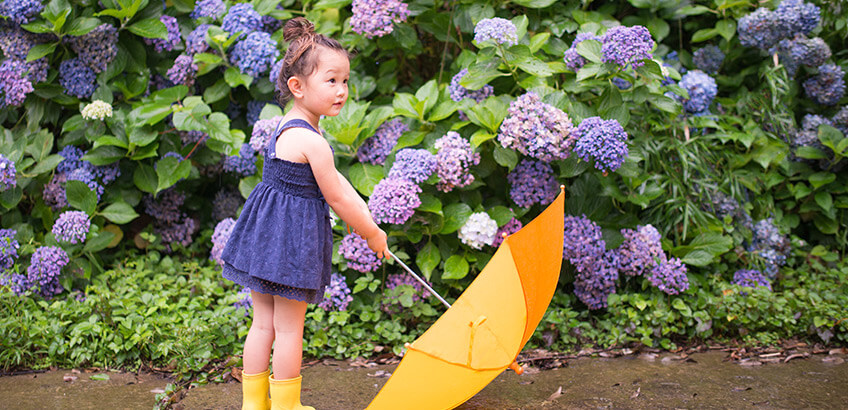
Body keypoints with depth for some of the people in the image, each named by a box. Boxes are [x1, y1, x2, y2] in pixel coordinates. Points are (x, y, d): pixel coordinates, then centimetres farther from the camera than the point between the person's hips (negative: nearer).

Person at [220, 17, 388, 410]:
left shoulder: (286, 127, 10)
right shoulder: (312, 142, -21)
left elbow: (335, 179, 13)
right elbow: (337, 198, -14)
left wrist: (364, 215, 8)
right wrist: (371, 233, -1)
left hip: (266, 234, 9)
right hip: (292, 238, -9)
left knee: (263, 323, 16)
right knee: (289, 329, 5)